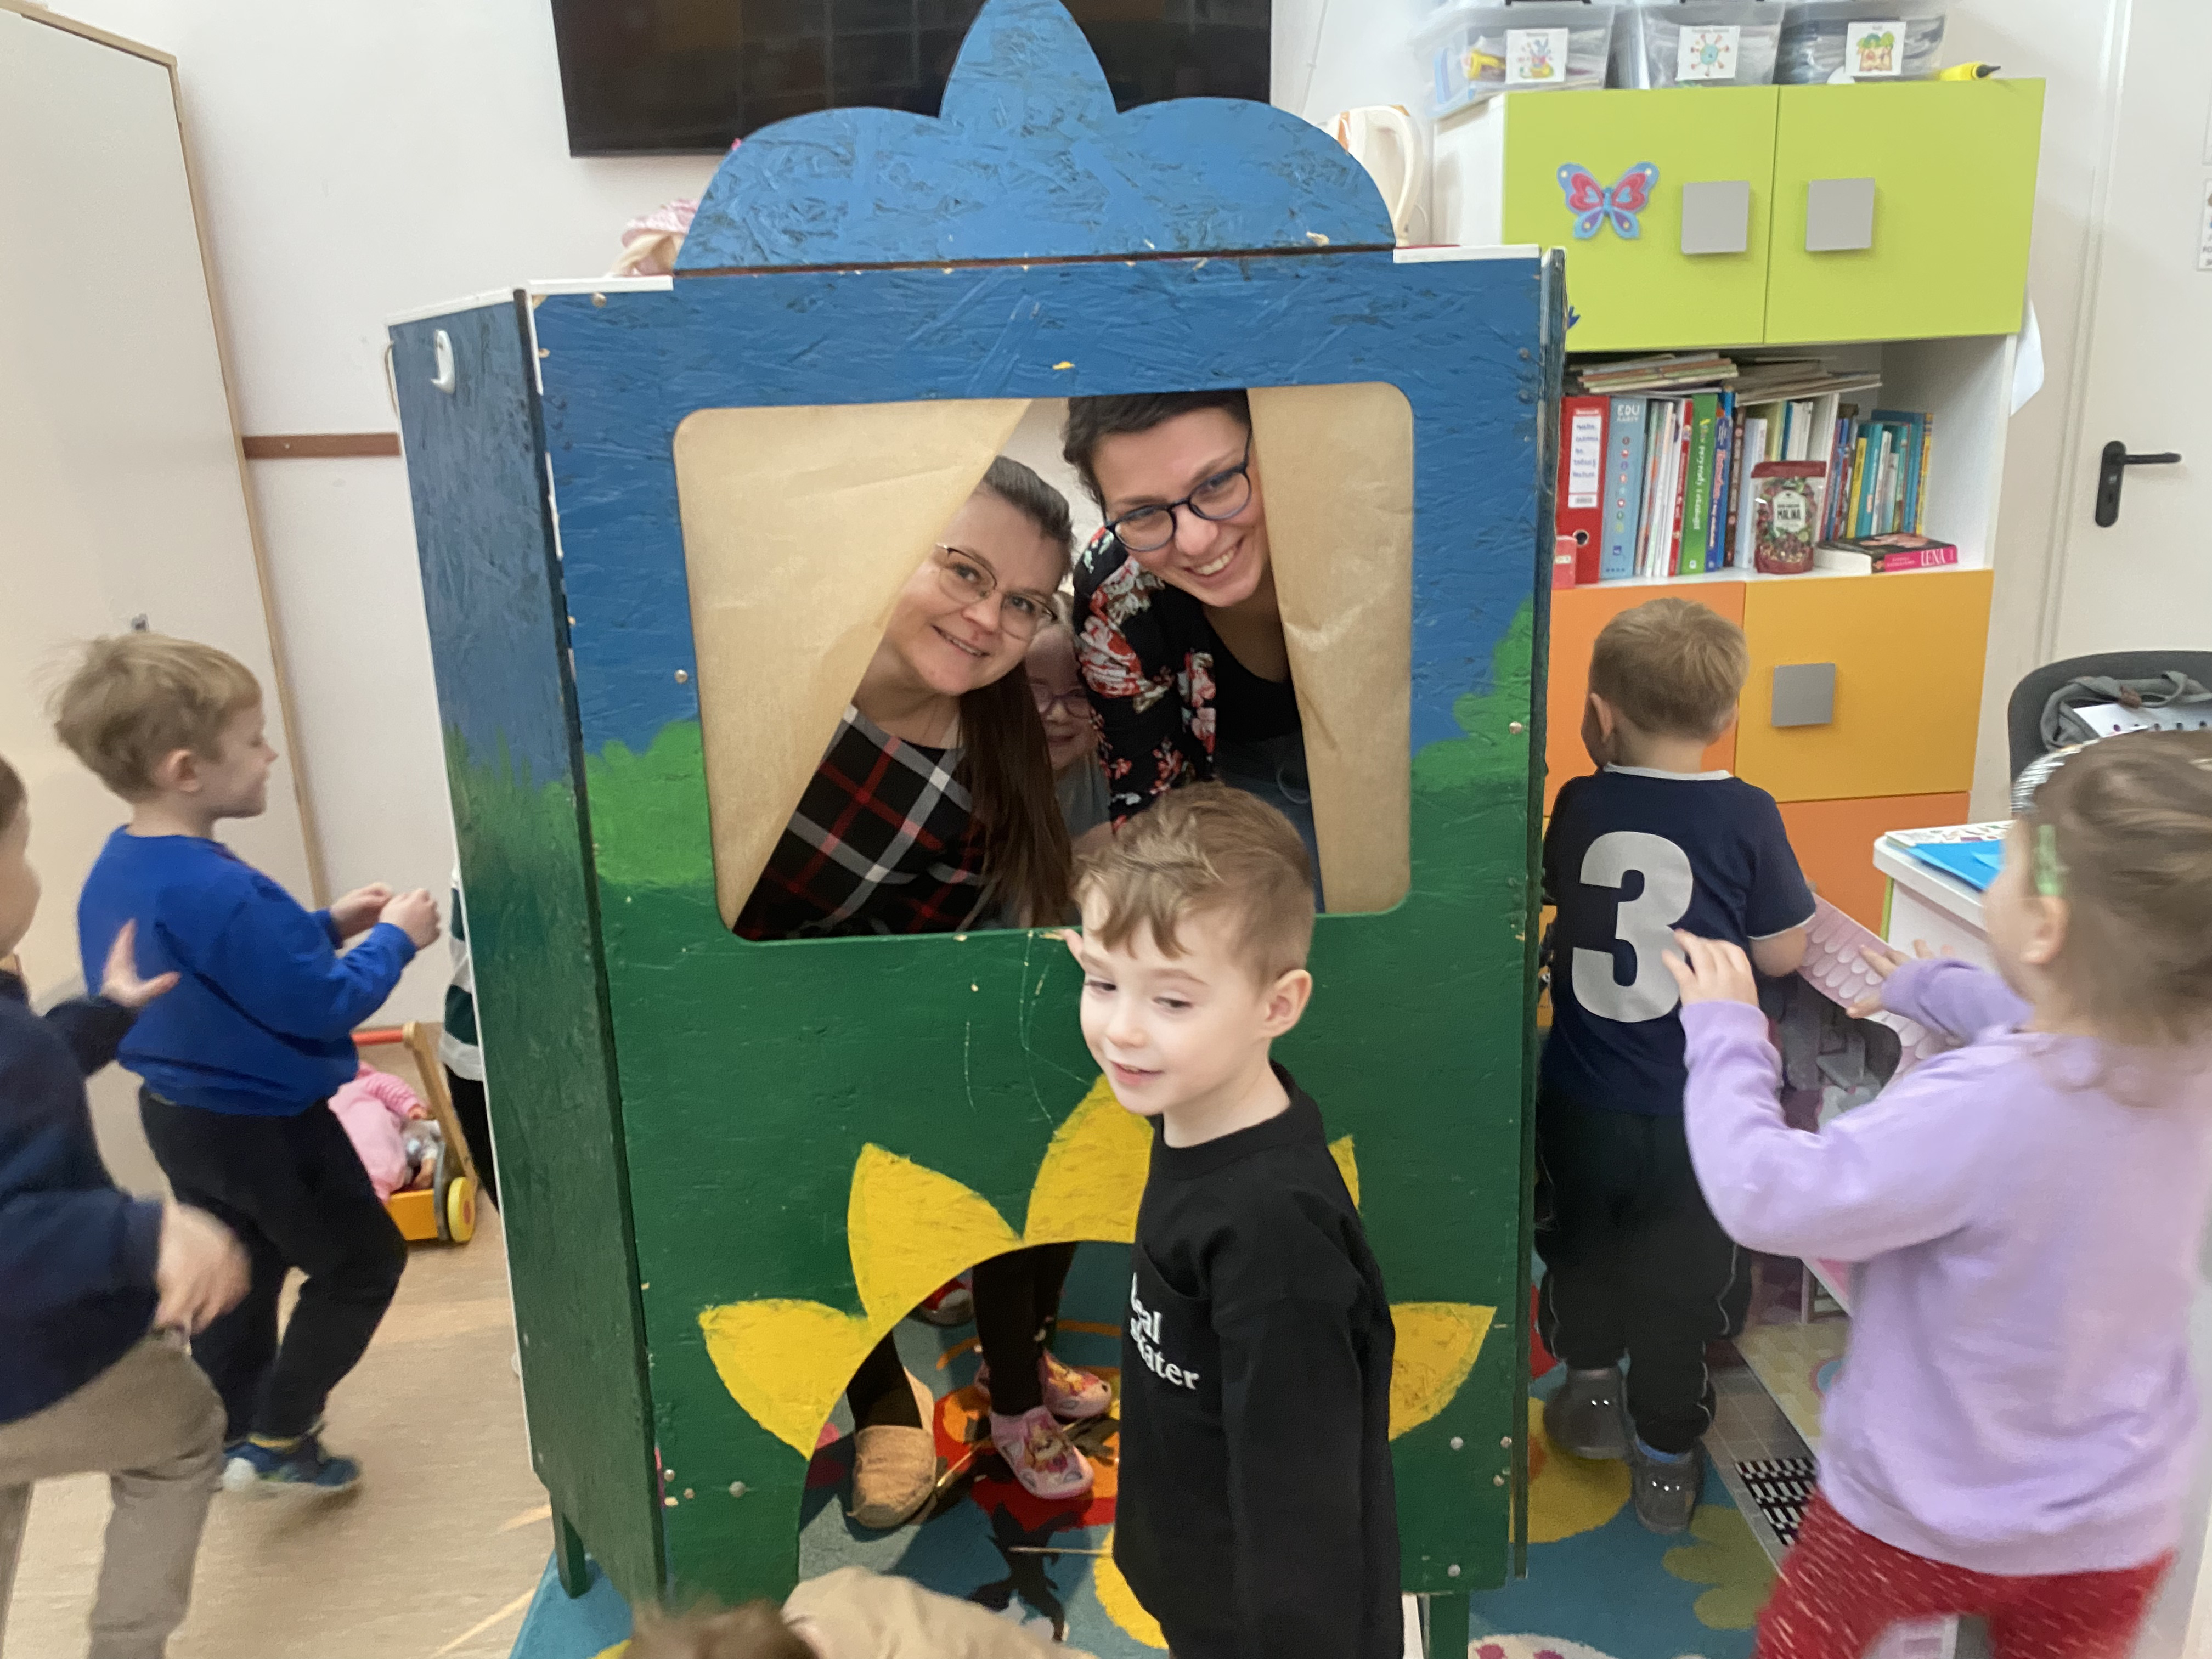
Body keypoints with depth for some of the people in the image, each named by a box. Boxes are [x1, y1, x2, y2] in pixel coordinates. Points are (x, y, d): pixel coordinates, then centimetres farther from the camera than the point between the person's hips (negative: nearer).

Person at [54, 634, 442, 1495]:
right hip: (264, 1126, -9)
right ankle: (277, 1440, 16)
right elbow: (323, 1007, -26)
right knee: (362, 1262, 10)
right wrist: (393, 939, -12)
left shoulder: (115, 870, 0)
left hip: (181, 1117, 9)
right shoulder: (222, 891, -32)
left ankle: (229, 1441, 38)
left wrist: (326, 926, 6)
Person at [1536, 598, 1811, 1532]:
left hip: (1579, 1103, 2)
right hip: (1693, 1114, -1)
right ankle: (1666, 1460, 32)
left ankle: (1590, 1383, 43)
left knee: (1580, 1249, 27)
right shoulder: (1746, 817, -15)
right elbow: (1783, 955, -7)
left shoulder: (1579, 806, -8)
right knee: (1679, 1283, 18)